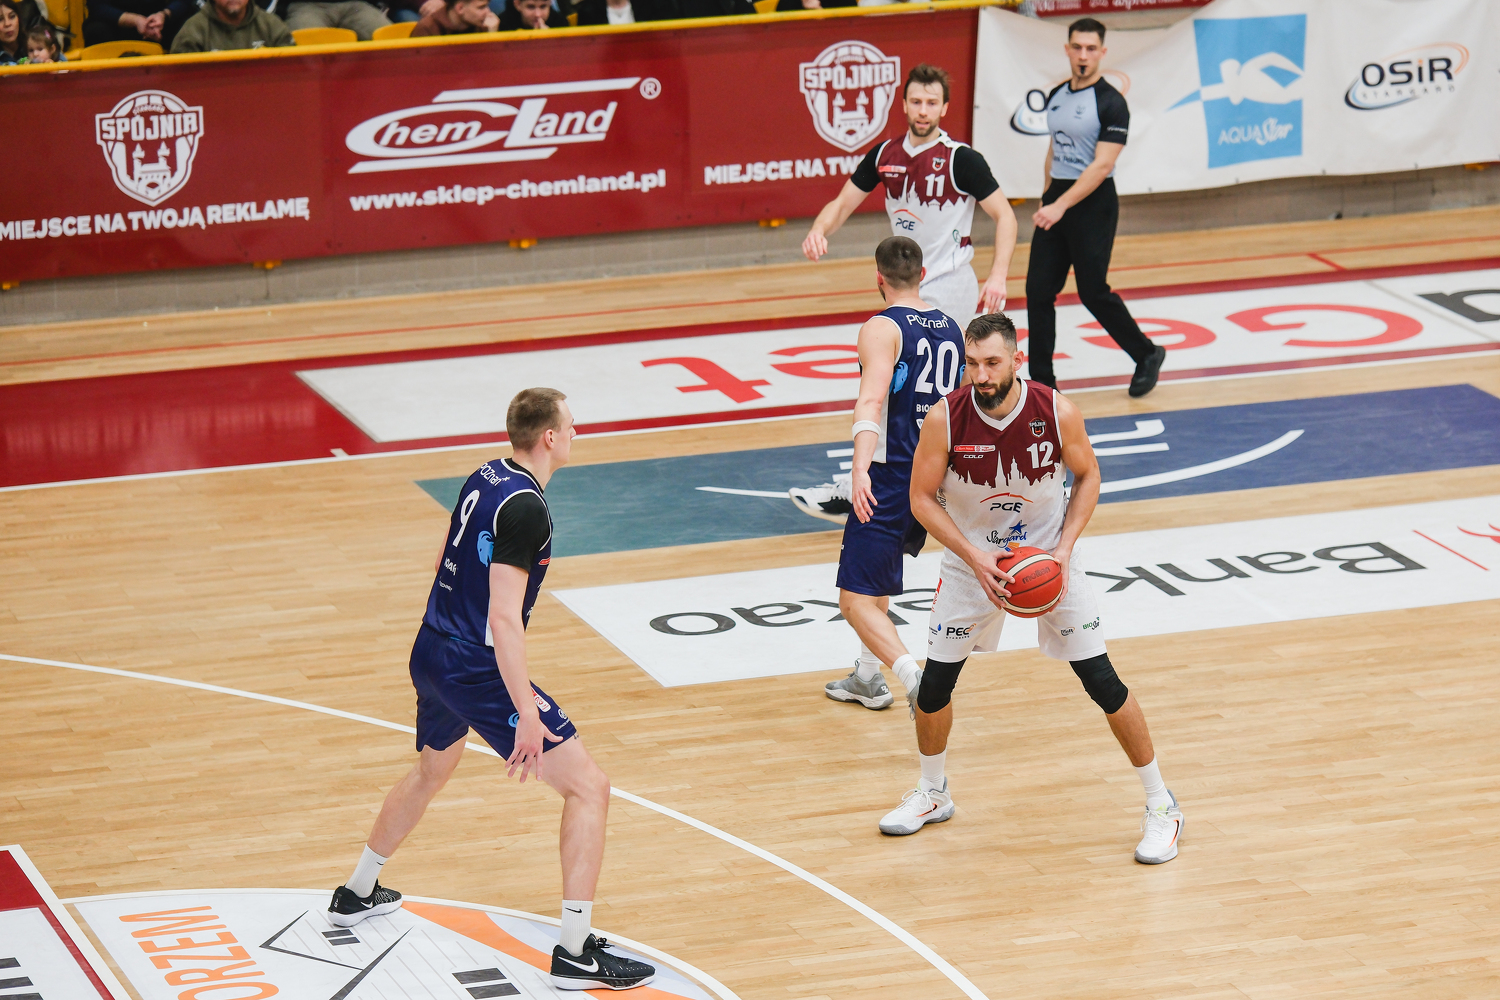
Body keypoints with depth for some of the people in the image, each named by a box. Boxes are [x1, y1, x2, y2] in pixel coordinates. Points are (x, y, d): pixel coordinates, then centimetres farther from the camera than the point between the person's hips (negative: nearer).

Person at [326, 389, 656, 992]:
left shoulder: (484, 479, 7)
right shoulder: (525, 507, -21)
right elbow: (504, 616, -26)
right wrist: (527, 714, -27)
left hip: (431, 652, 10)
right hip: (478, 670, -10)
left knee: (432, 771, 34)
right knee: (588, 786, -6)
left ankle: (356, 895, 49)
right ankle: (575, 953, -8)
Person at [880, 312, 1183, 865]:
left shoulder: (1056, 412, -22)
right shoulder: (945, 418, -22)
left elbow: (1087, 476, -5)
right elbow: (922, 497, -11)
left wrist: (1063, 551, -16)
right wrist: (975, 556, -23)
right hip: (972, 558, 1)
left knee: (1103, 682, -4)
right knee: (935, 680, 5)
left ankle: (1161, 806, 9)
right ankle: (932, 794, 32)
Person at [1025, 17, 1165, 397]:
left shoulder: (1111, 103, -13)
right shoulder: (1056, 96, 10)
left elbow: (1101, 166, -19)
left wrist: (1061, 206, -24)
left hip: (1093, 205, -7)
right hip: (1056, 200, 7)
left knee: (1093, 291, -1)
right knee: (1038, 290, 0)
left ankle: (1147, 355, 21)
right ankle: (1041, 382, 6)